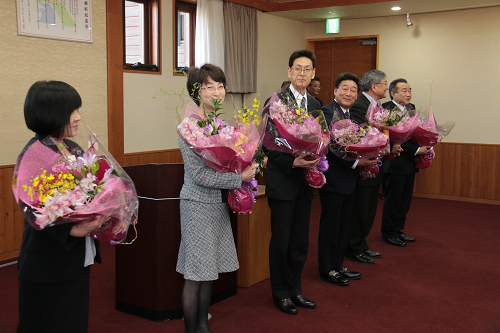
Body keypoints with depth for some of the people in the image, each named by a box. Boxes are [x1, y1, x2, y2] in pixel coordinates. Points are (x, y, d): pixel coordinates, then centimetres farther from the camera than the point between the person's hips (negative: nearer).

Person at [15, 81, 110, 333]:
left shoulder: (73, 150, 8)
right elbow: (33, 208, -23)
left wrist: (101, 217, -3)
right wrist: (71, 229, -33)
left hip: (77, 259, 8)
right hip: (49, 264, -8)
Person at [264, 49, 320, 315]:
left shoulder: (315, 105, 10)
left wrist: (315, 162, -3)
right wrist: (293, 162, -22)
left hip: (306, 181, 6)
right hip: (282, 181, -5)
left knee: (300, 241, 13)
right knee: (281, 241, 5)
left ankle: (294, 290, 28)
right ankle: (281, 293, 21)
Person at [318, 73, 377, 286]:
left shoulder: (351, 115, 14)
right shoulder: (327, 112, -14)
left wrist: (366, 161, 2)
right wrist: (356, 162, -22)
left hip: (349, 178, 9)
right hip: (333, 178, -9)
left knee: (344, 225, 17)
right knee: (330, 225, 2)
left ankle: (338, 266, 30)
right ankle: (327, 270, 15)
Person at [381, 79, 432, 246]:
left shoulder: (411, 108, 12)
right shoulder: (387, 109, -14)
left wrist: (424, 147, -7)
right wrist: (416, 150, -22)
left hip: (409, 163, 8)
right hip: (395, 163, -8)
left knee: (405, 200, 16)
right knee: (393, 200, 3)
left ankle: (398, 230, 29)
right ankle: (389, 233, 17)